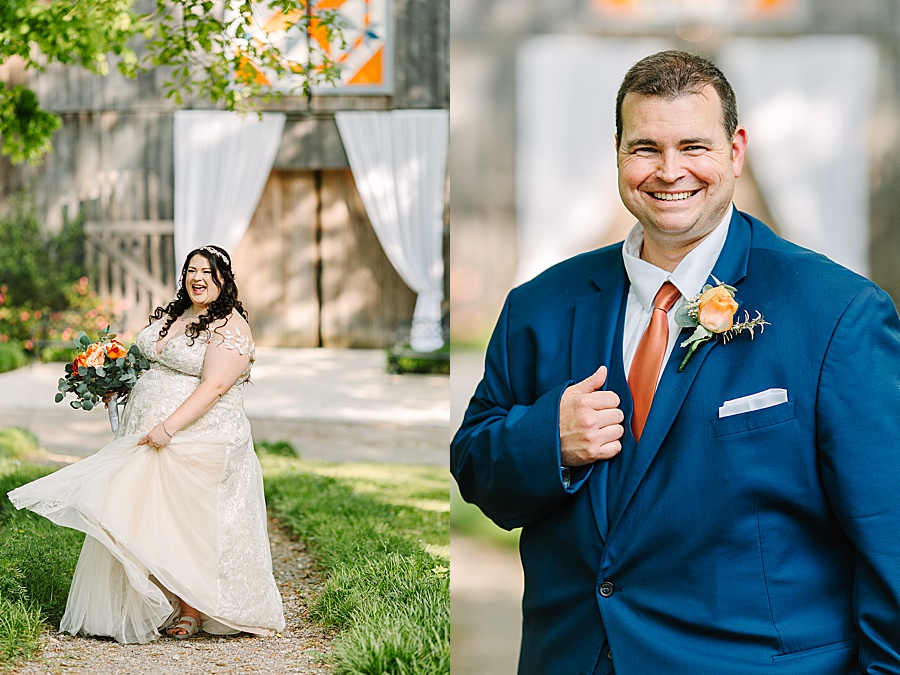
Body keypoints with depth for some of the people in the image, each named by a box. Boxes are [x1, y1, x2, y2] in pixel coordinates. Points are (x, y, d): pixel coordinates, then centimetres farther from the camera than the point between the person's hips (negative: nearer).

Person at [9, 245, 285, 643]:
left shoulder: (230, 327, -12)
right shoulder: (172, 315, 15)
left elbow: (213, 388, -22)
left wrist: (169, 427, -28)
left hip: (197, 441, -8)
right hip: (149, 436, 8)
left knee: (186, 520, -6)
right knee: (147, 518, 5)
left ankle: (193, 610, 5)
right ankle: (153, 604, 13)